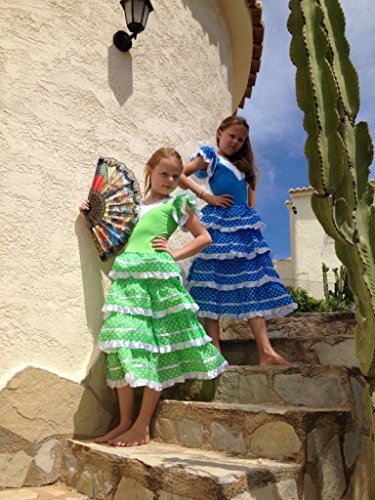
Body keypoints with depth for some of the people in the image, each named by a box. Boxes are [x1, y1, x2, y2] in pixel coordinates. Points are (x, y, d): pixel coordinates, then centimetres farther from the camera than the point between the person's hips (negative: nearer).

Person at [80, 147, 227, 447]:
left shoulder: (176, 204, 13)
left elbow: (204, 237, 12)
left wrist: (175, 254, 1)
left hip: (158, 273, -4)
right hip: (126, 274, 4)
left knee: (154, 346, -4)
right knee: (123, 340, -3)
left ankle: (142, 426, 1)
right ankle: (125, 421, 7)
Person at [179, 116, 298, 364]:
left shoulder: (242, 165, 25)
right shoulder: (210, 156, 7)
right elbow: (180, 175, -5)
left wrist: (250, 217, 9)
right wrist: (206, 196, -8)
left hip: (245, 224, 7)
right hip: (220, 223, -7)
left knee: (254, 284, 0)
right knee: (215, 283, -6)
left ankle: (266, 352, -1)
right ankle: (215, 352, -2)